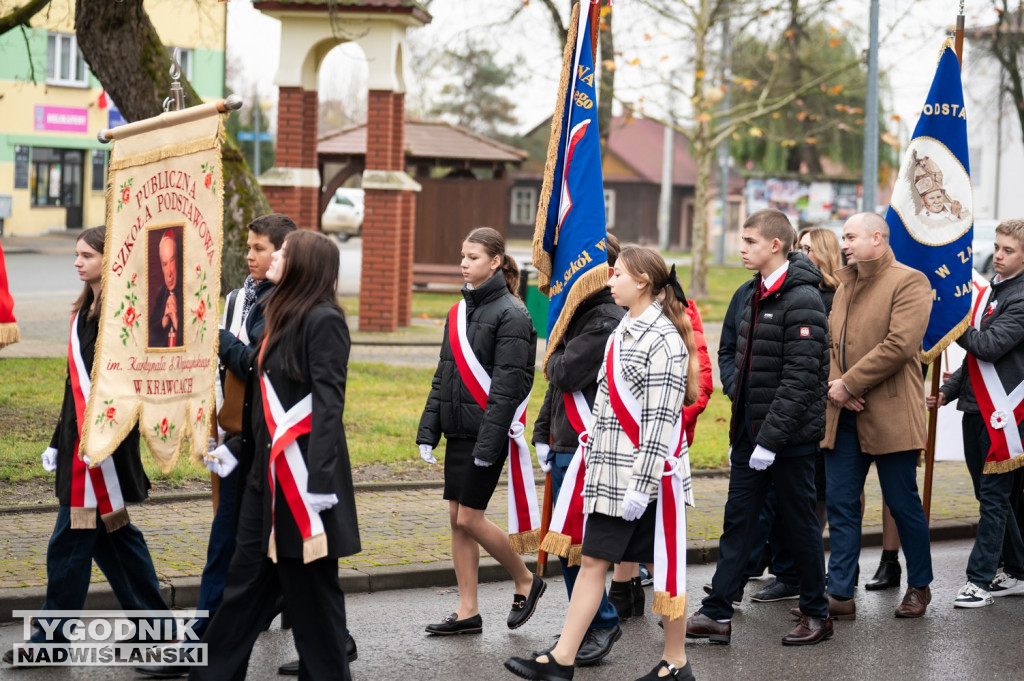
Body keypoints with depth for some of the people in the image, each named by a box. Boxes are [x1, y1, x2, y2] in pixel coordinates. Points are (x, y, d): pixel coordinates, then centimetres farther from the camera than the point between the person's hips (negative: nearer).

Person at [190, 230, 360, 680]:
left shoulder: (323, 321, -12)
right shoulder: (283, 317, 15)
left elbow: (328, 406, -18)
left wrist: (319, 487, -23)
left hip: (304, 478, -9)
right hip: (269, 476, 9)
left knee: (311, 588, 1)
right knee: (246, 580, 12)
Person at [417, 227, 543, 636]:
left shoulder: (511, 315, -11)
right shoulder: (461, 310, 13)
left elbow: (508, 384, -16)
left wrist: (488, 442, -20)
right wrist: (428, 430, 10)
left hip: (487, 430, -8)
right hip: (458, 430, 8)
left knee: (469, 518, -7)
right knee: (457, 518, 7)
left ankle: (525, 582, 14)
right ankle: (468, 611, 13)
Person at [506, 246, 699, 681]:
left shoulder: (663, 339, -14)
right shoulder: (623, 333, 14)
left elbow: (661, 420, -19)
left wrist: (642, 484, -21)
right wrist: (593, 459, 19)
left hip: (649, 477, -9)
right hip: (611, 475, 9)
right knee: (593, 560, 7)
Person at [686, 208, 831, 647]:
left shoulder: (802, 301, -17)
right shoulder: (756, 297, 12)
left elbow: (799, 380, -22)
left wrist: (770, 438, -23)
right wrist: (739, 432, 16)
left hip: (790, 438, -8)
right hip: (751, 435, 8)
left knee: (799, 525, 3)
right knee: (737, 522, 8)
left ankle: (817, 614, 17)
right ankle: (717, 615, 10)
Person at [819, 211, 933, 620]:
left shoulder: (909, 282, -7)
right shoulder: (845, 284, 17)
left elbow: (899, 345, -18)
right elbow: (831, 340, 15)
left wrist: (850, 384, -15)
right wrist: (834, 383, -5)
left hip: (889, 414, -7)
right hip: (843, 414, 7)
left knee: (902, 503, 3)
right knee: (840, 502, 4)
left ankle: (919, 587, 20)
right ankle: (840, 594, 9)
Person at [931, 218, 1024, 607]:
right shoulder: (990, 291, 16)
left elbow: (990, 345, -21)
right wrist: (949, 391, 14)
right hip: (977, 408, 9)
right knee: (989, 495, 13)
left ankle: (980, 581, -4)